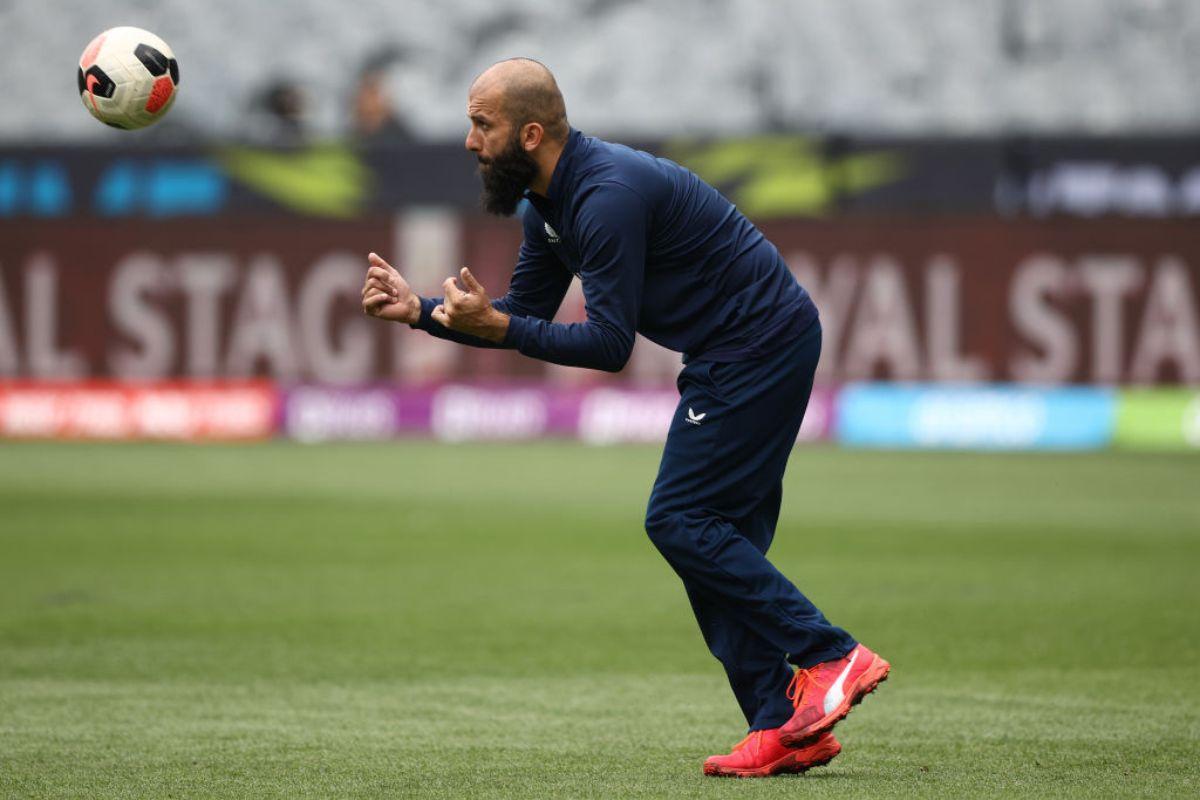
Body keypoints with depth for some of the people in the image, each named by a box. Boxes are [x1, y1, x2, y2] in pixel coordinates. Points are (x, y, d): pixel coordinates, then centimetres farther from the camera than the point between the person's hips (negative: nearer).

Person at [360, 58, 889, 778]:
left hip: (762, 346, -10)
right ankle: (785, 731, 4)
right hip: (735, 352, 10)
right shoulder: (550, 202, 9)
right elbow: (527, 312, 16)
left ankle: (830, 656, -10)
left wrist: (495, 326, -24)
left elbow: (610, 344, -24)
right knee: (716, 536, 6)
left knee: (680, 521, -11)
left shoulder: (608, 195, -23)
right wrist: (419, 310, 6)